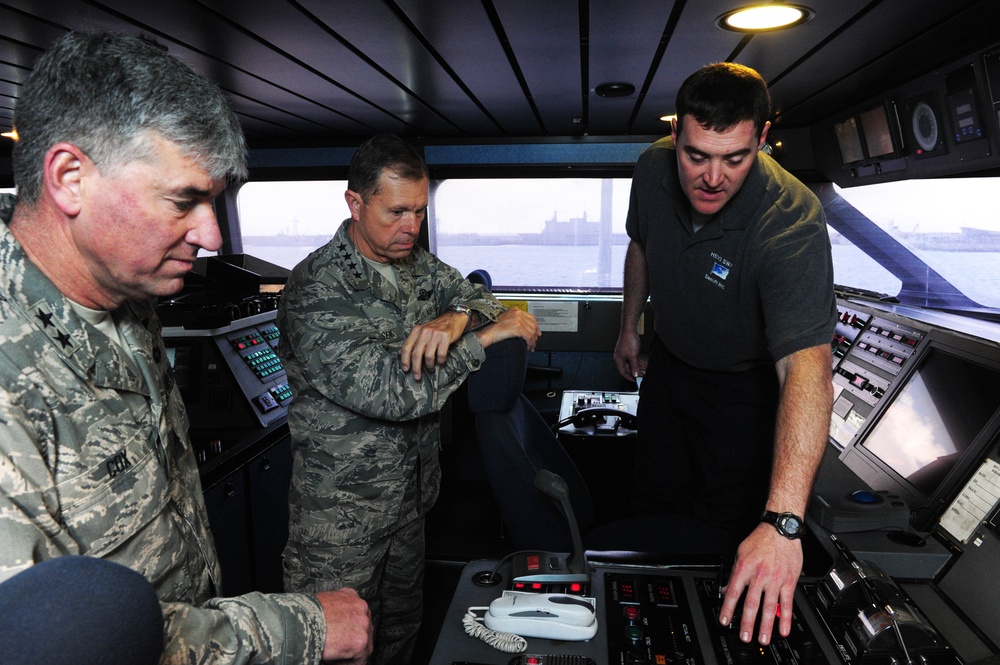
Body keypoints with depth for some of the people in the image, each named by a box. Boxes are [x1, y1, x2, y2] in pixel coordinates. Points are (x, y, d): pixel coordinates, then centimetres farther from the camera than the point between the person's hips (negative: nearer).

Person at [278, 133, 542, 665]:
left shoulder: (419, 266, 3)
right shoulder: (316, 292, -22)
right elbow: (390, 391, -30)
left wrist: (459, 316, -21)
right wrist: (483, 338, -23)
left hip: (412, 494, 7)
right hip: (342, 510, -6)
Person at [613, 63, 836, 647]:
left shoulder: (792, 224, -37)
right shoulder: (654, 170, -20)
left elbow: (808, 370, -48)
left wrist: (782, 522, -57)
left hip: (745, 386, -4)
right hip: (668, 364, 5)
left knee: (724, 528, 9)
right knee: (654, 504, 21)